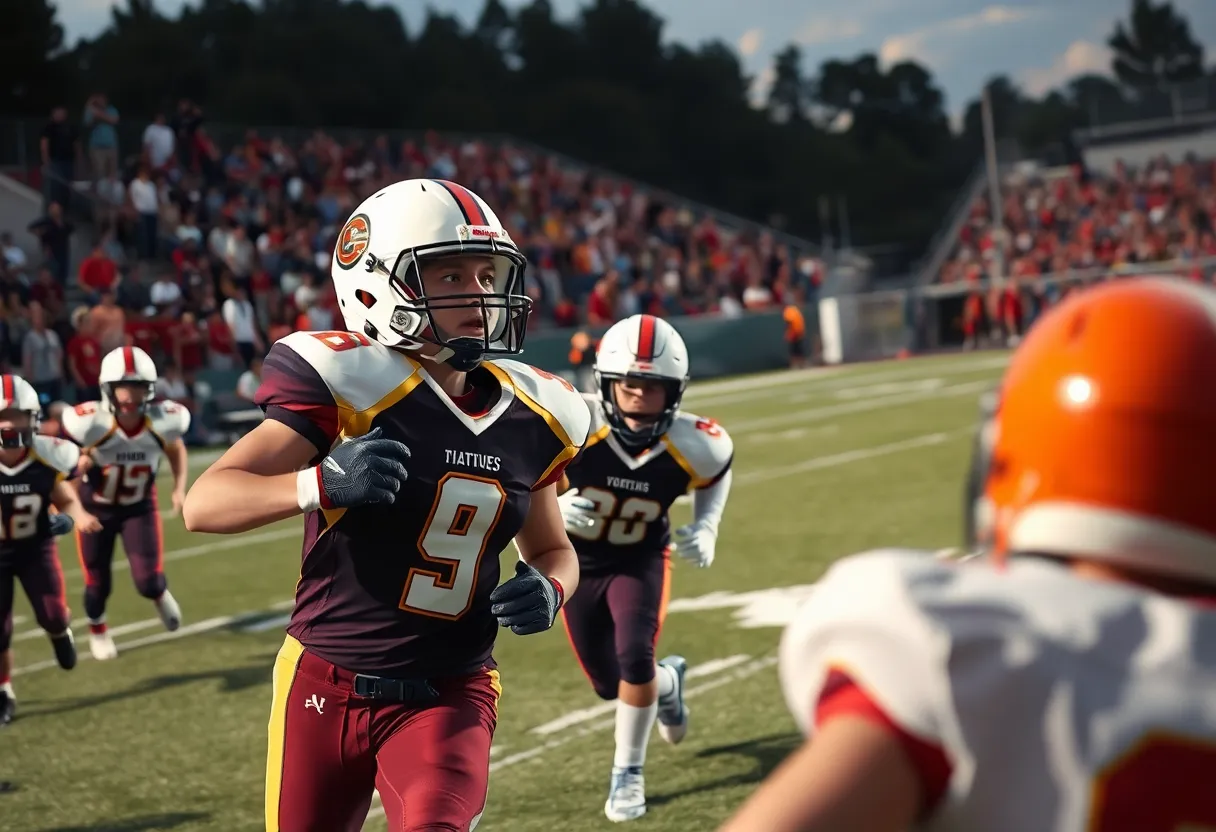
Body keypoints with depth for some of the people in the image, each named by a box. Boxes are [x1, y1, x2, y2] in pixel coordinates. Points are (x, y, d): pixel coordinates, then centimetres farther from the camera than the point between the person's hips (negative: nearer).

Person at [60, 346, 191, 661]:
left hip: (139, 507, 1)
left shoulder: (162, 421, -23)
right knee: (98, 583, 9)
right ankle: (97, 629, 44)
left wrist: (179, 487, -8)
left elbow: (176, 450, 1)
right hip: (96, 508, -1)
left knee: (148, 581, -9)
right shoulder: (90, 422, -32)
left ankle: (160, 594, 31)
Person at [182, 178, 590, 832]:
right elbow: (204, 504, -21)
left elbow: (552, 549, 17)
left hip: (448, 695, 2)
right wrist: (322, 484, -39)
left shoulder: (531, 419, 0)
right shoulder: (354, 387, -16)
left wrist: (548, 590, -7)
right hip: (327, 685, -2)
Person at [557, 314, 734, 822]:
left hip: (640, 560, -1)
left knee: (634, 657, -23)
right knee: (609, 683, 10)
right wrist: (553, 508, -38)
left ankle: (628, 773, 1)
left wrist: (705, 529, -10)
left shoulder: (690, 446, -22)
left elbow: (718, 466, 3)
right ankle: (667, 681, 47)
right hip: (576, 563, 1)